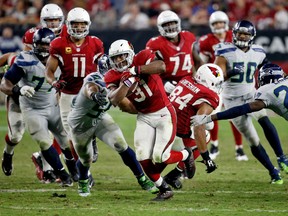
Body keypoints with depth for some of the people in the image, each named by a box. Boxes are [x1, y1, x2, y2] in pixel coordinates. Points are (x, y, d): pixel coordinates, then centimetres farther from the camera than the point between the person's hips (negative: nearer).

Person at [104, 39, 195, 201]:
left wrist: (135, 70, -38)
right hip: (144, 118, 5)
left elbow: (161, 67, -35)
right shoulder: (113, 77, -4)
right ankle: (164, 189, 15)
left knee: (160, 157, -12)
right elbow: (114, 100, -19)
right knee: (144, 158, -5)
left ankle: (186, 155, 20)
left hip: (164, 113, -5)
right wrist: (125, 84, -32)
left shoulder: (142, 58, -14)